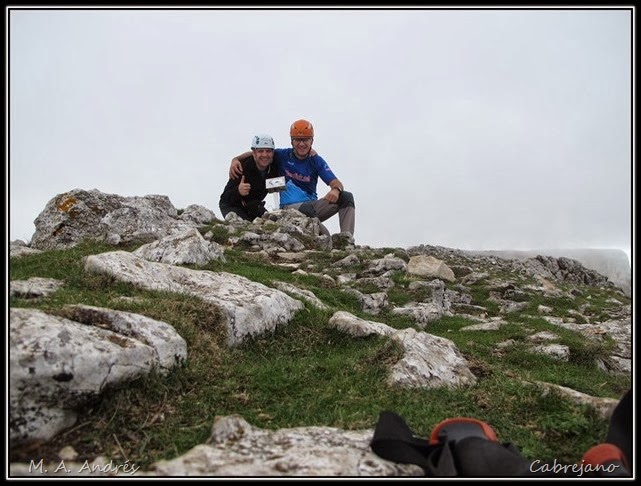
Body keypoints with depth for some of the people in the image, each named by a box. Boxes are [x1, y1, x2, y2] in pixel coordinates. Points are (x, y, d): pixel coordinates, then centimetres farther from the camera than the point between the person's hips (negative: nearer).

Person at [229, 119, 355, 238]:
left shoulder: (316, 161, 4)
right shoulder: (282, 155, 2)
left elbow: (336, 182, -3)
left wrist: (336, 189, -29)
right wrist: (236, 159, -10)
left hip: (313, 204, 4)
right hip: (290, 207, -3)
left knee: (346, 197, -18)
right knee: (307, 208, -40)